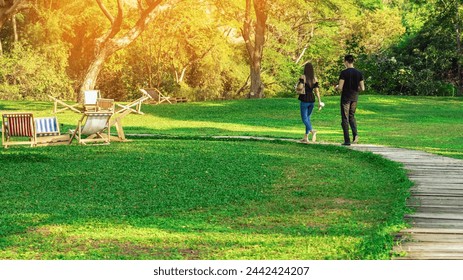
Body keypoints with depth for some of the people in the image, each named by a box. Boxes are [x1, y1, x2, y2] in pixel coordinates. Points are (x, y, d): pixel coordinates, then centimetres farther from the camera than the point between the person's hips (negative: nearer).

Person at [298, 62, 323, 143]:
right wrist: (320, 102, 2)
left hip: (304, 100, -5)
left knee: (304, 119, 0)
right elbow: (317, 91, 0)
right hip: (312, 100, 5)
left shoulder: (303, 77, -9)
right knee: (308, 118, 16)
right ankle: (306, 138, 16)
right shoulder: (315, 78, 3)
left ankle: (313, 131, -27)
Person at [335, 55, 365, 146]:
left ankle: (347, 140, 1)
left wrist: (337, 87, 5)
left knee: (345, 118, 2)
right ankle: (355, 134, -3)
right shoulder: (359, 73, 2)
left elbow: (340, 87, -17)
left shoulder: (344, 72, -13)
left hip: (345, 98, -5)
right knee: (352, 116, 20)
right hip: (355, 98, 5)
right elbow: (362, 88, 2)